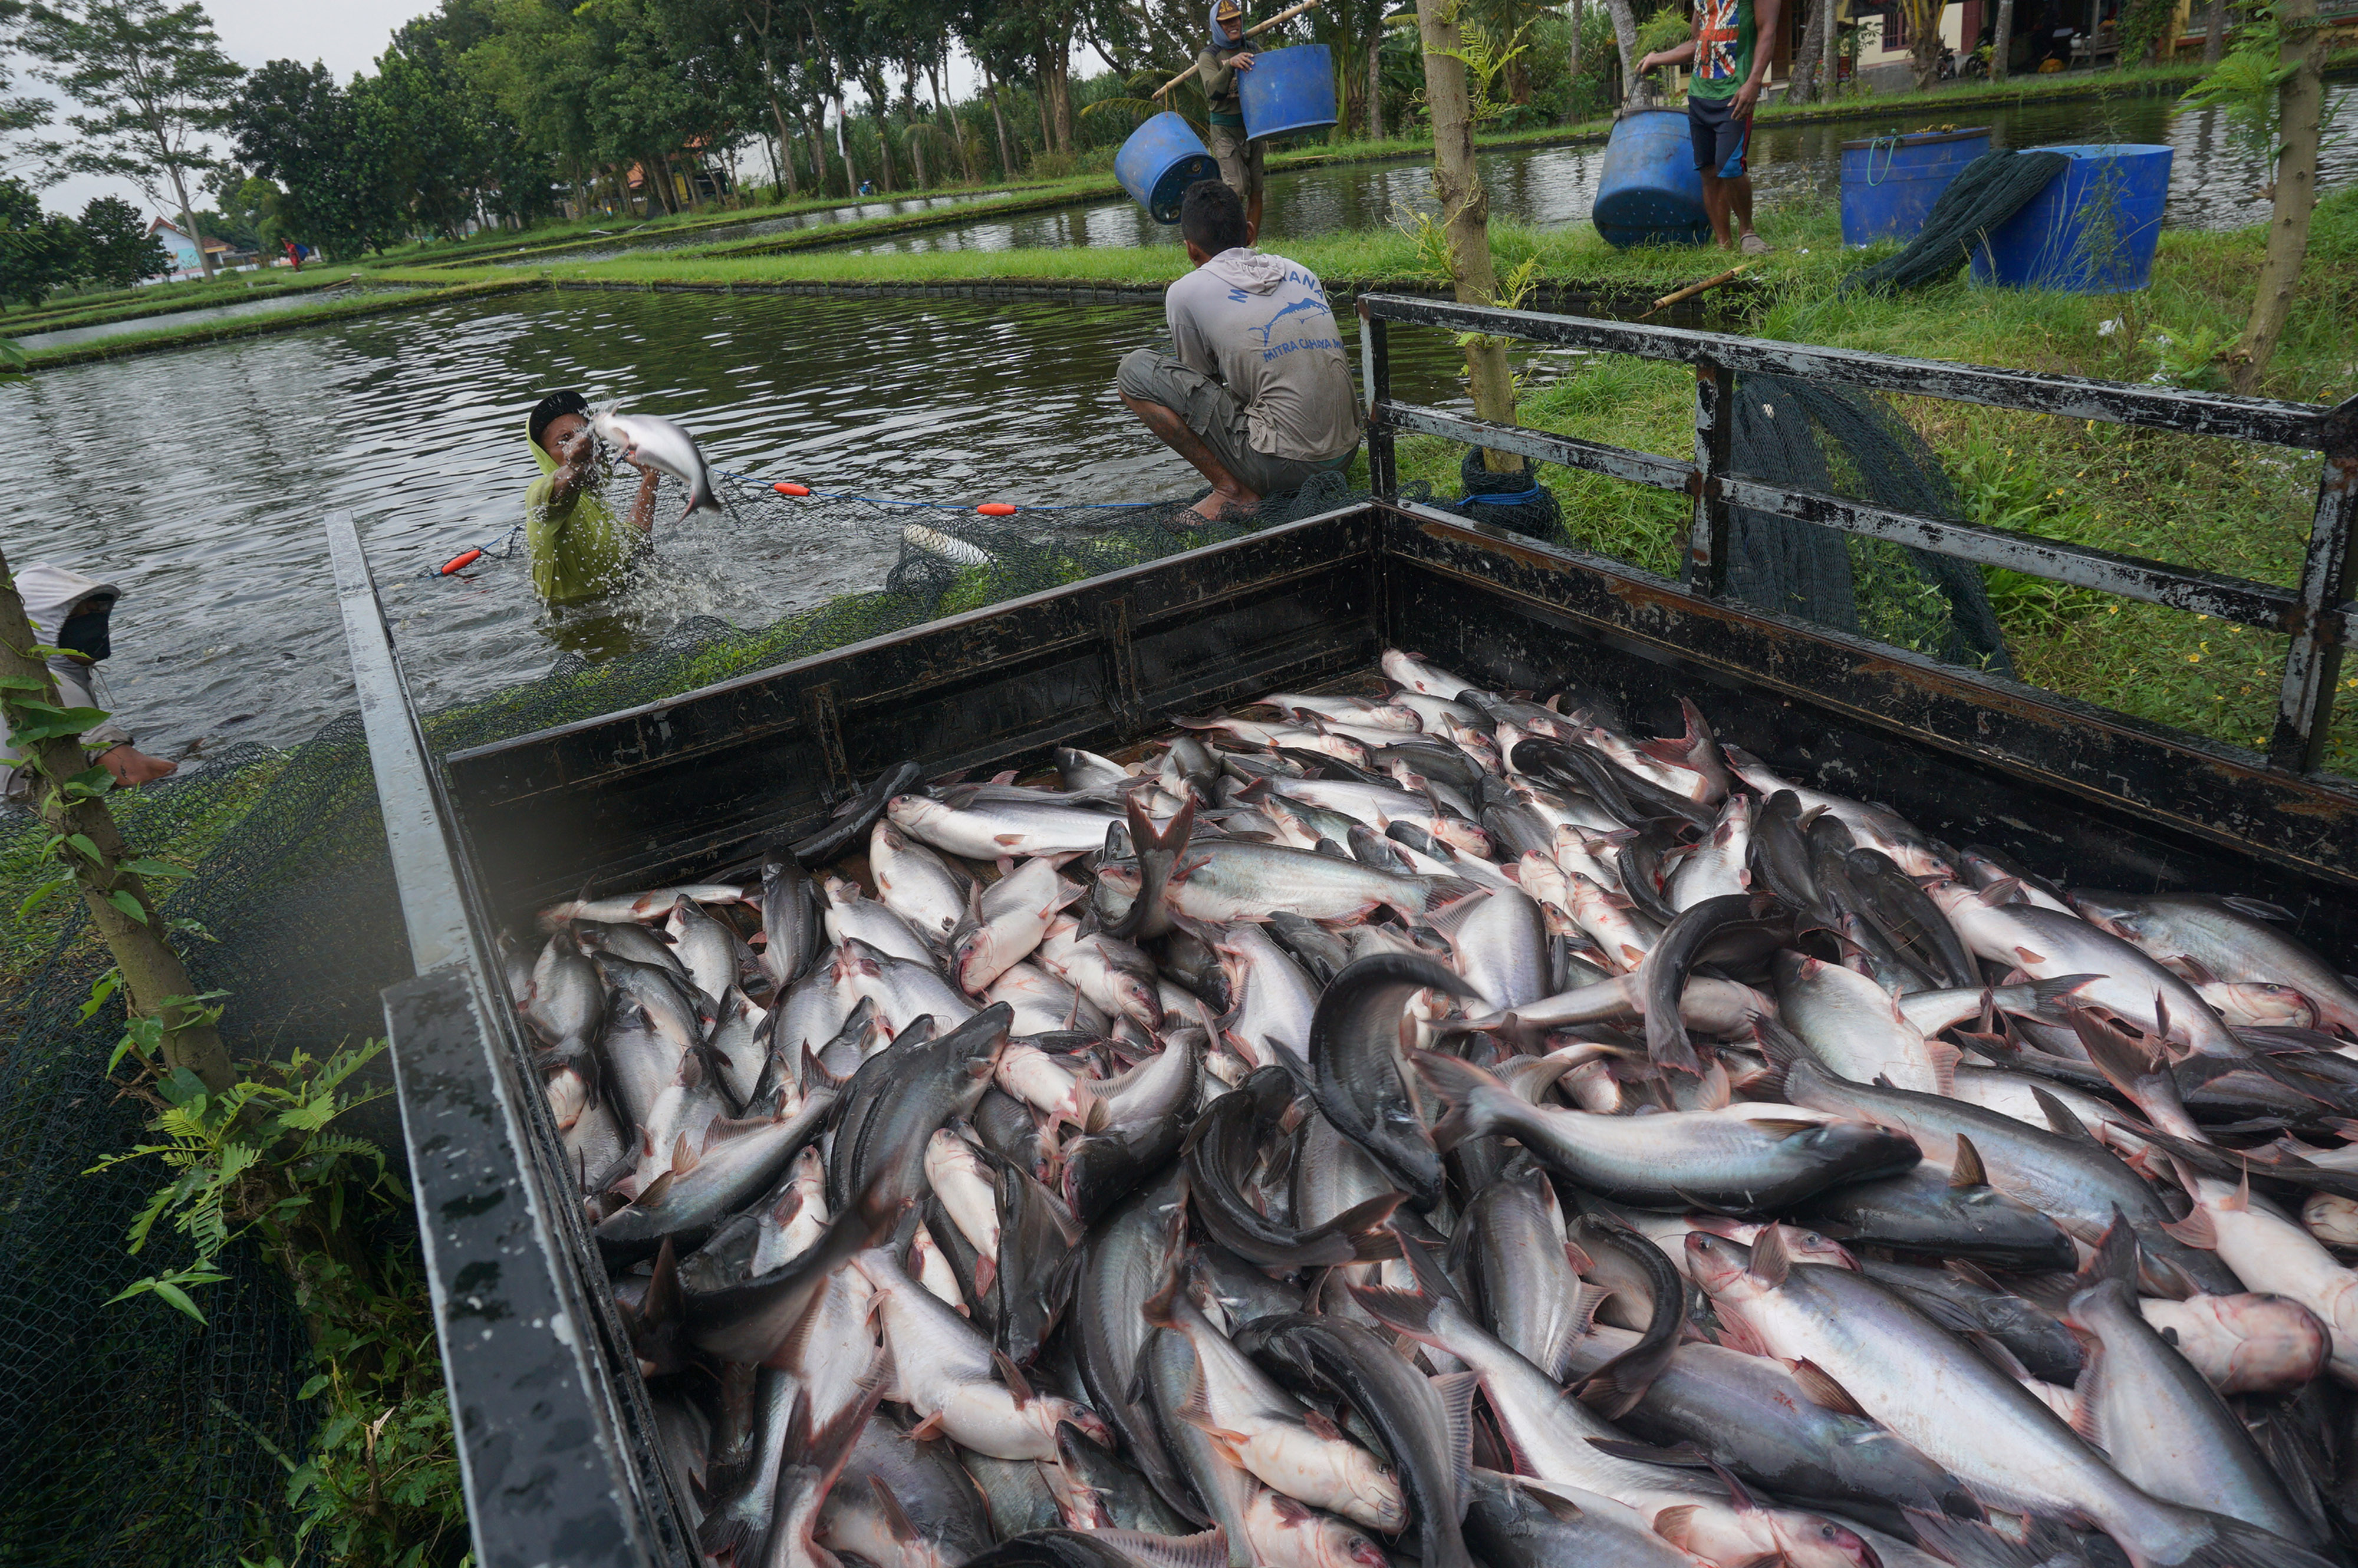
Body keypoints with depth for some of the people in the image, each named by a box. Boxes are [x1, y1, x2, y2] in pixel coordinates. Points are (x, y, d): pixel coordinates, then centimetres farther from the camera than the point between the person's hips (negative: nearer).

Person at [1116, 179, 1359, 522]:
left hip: (1285, 465, -7)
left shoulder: (1185, 292, -1)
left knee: (1134, 369, 0)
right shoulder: (1301, 272, 15)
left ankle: (1233, 489, -3)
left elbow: (1202, 383, 12)